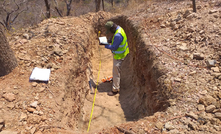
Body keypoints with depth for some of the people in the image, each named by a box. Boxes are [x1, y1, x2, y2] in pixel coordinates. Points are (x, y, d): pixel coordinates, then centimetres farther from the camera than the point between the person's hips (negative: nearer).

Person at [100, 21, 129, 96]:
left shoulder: (118, 35, -32)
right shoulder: (119, 28, 1)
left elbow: (114, 47, -27)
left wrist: (105, 45, -16)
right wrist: (111, 41, 1)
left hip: (119, 55, -10)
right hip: (121, 53, 10)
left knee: (116, 71, -1)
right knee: (116, 69, 29)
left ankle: (115, 89, 10)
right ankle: (116, 79, 52)